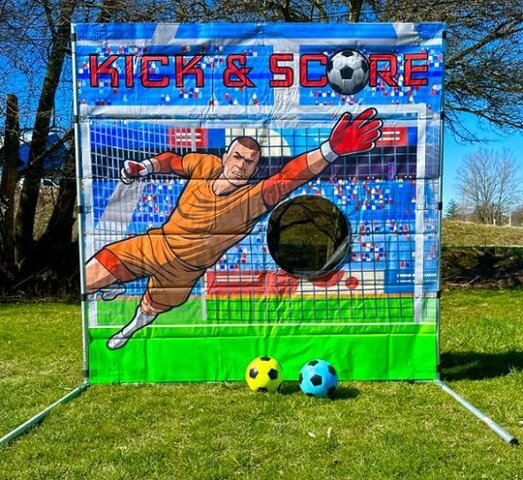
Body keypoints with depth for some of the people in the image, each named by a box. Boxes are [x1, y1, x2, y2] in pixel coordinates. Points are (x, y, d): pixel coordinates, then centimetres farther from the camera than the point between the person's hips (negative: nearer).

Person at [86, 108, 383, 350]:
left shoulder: (253, 199, -25)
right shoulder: (207, 165, -15)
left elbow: (291, 175, -42)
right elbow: (172, 160, 7)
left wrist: (331, 150, -56)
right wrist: (144, 167, -10)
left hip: (182, 270, -2)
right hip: (154, 244, 2)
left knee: (149, 312, 20)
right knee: (86, 279, 2)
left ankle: (136, 324, 60)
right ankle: (116, 288, 39)